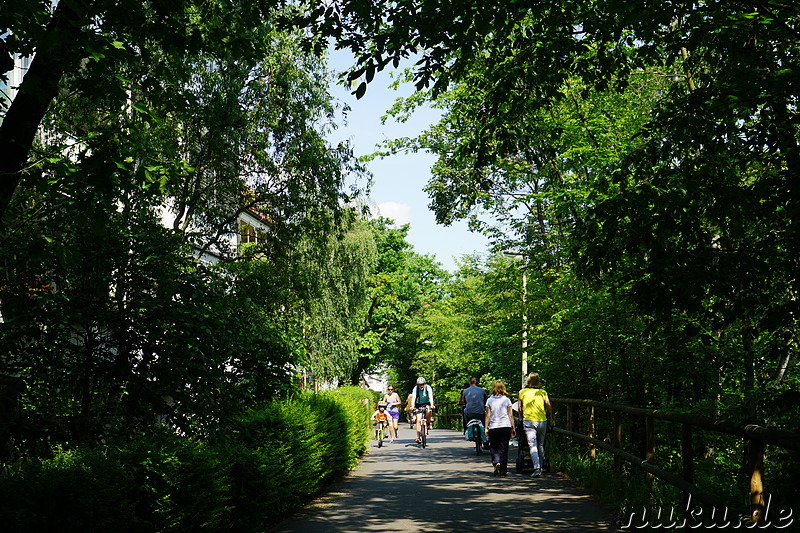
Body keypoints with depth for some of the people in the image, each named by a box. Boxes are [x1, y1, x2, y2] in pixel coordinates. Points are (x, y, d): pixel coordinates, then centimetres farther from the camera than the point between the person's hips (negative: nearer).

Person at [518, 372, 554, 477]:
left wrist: (521, 418, 31)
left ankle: (536, 468, -20)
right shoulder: (543, 392, 7)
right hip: (542, 421, 2)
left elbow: (520, 408, 16)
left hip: (528, 421, -2)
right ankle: (540, 467, 23)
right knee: (540, 445, 15)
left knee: (533, 445, -7)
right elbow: (549, 406, 3)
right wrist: (551, 419, 17)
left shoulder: (522, 392, 7)